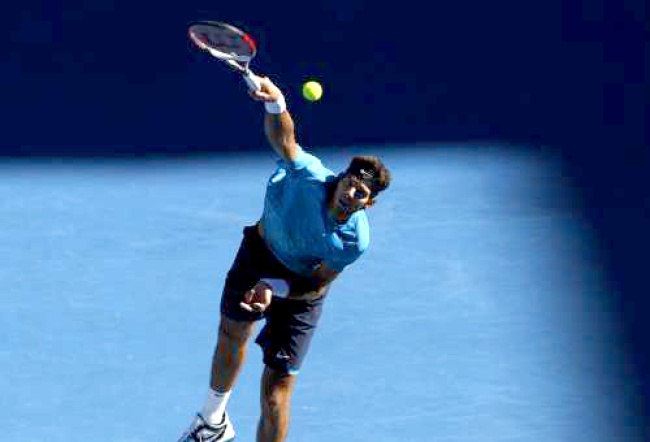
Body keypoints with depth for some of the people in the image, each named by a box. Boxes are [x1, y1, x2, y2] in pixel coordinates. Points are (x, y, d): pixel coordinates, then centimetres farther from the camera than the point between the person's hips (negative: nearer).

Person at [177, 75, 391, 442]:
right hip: (260, 250, 3)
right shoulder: (310, 176, -35)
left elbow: (317, 285, -22)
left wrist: (274, 288, -38)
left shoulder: (354, 241, -33)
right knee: (232, 335, 29)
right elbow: (283, 140, -49)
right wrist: (276, 104, -70)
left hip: (298, 287, -3)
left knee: (276, 391, -10)